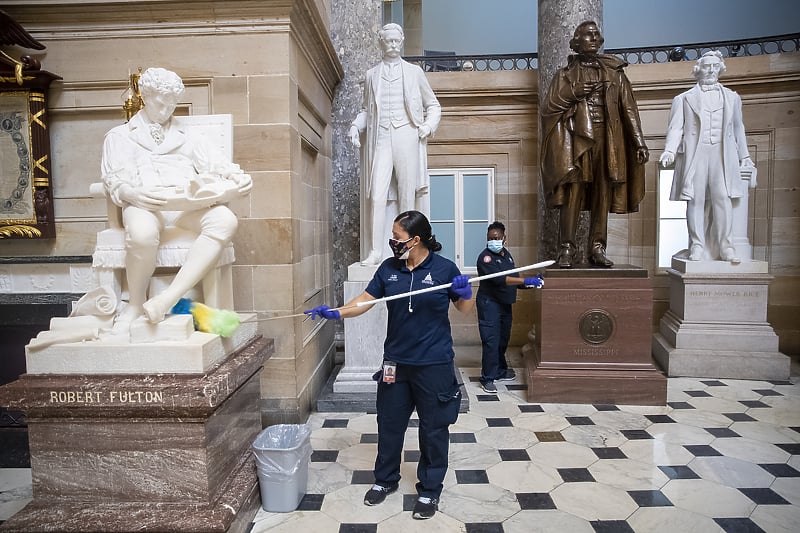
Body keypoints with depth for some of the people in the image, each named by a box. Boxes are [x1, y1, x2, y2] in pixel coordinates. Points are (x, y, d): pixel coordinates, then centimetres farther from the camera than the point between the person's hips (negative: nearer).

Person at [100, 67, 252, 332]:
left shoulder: (183, 137, 36)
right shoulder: (120, 136, 28)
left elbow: (213, 164, 19)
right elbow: (114, 181, 10)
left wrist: (239, 177, -5)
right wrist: (133, 194, -16)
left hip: (187, 203, 2)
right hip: (144, 202, -2)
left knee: (225, 220, -34)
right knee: (143, 233, -41)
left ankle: (166, 299, -38)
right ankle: (136, 303, -13)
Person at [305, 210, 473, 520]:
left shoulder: (444, 268, -9)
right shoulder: (389, 268, 1)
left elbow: (464, 309, 0)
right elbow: (365, 300, 1)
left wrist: (465, 293, -21)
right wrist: (335, 312, -14)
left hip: (434, 365, -3)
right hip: (396, 362, 4)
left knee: (433, 428, 10)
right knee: (389, 423, 17)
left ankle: (429, 490, 30)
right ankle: (385, 480, 40)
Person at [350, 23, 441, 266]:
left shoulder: (414, 72, 14)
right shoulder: (371, 74, 17)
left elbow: (433, 105, 17)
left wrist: (428, 125, -1)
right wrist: (356, 125, 4)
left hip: (407, 138, 0)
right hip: (380, 139, 1)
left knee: (407, 195, -1)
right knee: (377, 196, -10)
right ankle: (375, 251, -7)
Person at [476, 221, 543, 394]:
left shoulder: (506, 254, 12)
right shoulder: (485, 257, -15)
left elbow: (512, 279, 18)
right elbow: (498, 279, -30)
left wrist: (532, 282, 3)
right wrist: (525, 280, -33)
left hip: (505, 303, 8)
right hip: (489, 303, -8)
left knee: (503, 339, 16)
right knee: (491, 341, -8)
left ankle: (500, 370, 31)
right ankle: (488, 378, 0)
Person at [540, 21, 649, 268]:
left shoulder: (615, 73, 15)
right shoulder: (566, 74, 12)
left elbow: (629, 109, 10)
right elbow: (547, 107, 4)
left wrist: (639, 143, 3)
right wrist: (573, 93, -9)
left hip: (606, 142, 2)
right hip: (575, 141, -2)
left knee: (603, 196, 1)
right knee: (572, 194, -10)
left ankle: (597, 248, 8)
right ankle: (567, 248, -5)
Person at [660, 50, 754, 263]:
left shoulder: (732, 98, 22)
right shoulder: (683, 99, 14)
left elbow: (738, 129, 25)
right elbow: (675, 128, 5)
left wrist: (744, 157, 23)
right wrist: (669, 151, -11)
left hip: (722, 155, 2)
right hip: (694, 155, -1)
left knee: (723, 197, -11)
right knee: (695, 200, -5)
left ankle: (726, 246, -6)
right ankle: (697, 247, -1)